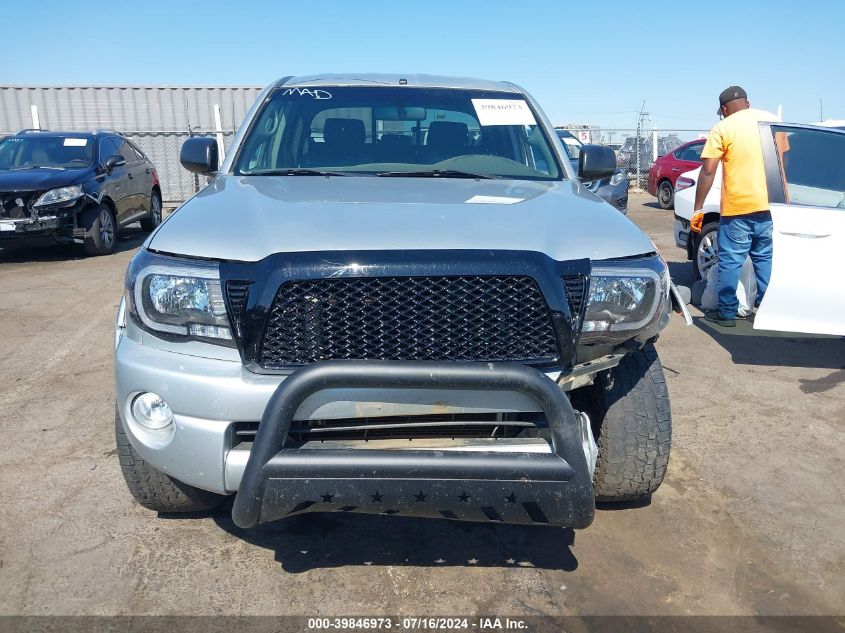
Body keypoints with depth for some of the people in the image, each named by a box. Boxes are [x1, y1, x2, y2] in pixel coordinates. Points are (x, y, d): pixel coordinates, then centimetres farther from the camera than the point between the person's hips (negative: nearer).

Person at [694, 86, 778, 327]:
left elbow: (708, 171, -10)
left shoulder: (723, 129, -4)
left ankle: (727, 312, 6)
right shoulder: (772, 120, 11)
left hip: (738, 208, -5)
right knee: (766, 258, 16)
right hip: (771, 205, 5)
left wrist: (697, 208, -5)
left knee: (731, 261, 2)